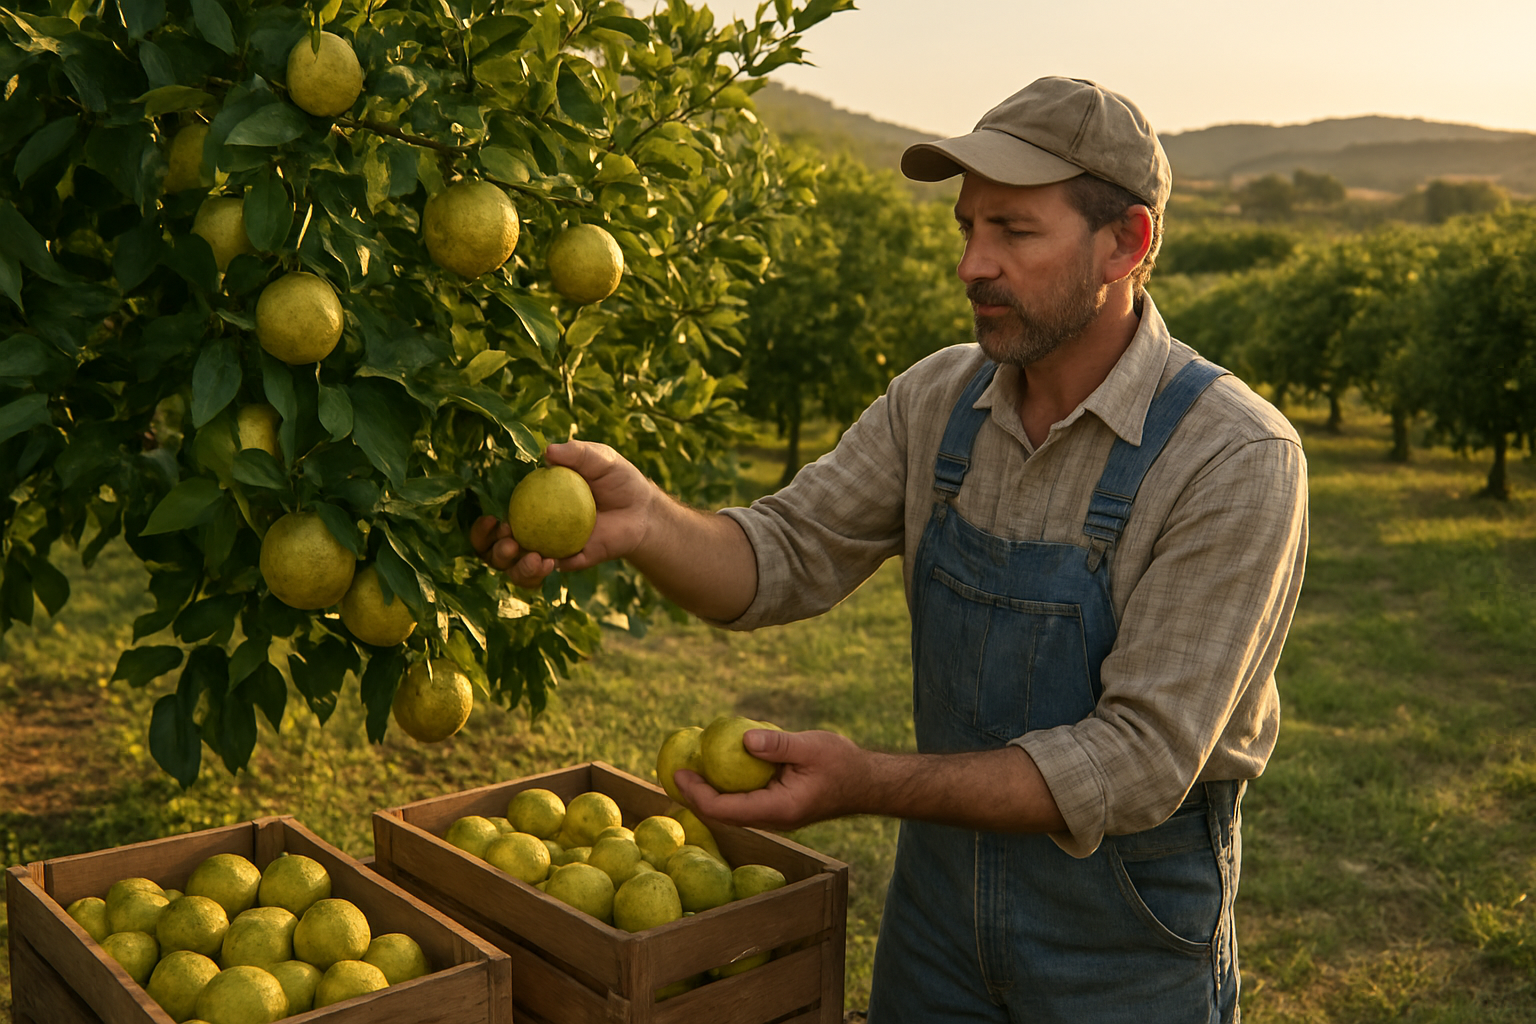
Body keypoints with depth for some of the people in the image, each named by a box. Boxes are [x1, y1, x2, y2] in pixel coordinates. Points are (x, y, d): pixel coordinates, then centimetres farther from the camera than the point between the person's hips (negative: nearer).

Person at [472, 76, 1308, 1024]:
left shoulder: (1237, 459, -22)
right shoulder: (939, 399, -5)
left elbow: (1140, 760, -26)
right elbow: (788, 556, -9)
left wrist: (870, 784, -32)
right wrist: (645, 522, -30)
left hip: (1129, 940, -4)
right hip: (940, 898, 5)